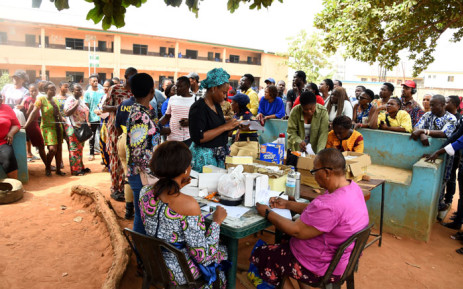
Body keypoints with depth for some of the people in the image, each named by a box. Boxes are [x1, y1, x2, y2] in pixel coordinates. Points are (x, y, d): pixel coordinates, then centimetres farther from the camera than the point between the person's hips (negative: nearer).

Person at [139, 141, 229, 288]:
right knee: (223, 251, 24)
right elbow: (202, 255, -27)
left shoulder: (145, 192, -12)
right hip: (179, 273, -6)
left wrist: (177, 186, 6)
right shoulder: (188, 204, -33)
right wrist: (217, 221, -14)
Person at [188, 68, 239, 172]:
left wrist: (232, 125, 2)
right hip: (204, 157, -8)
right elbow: (198, 138, -23)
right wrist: (224, 127, -20)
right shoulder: (198, 108, -15)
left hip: (219, 156, 8)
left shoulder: (217, 105, 12)